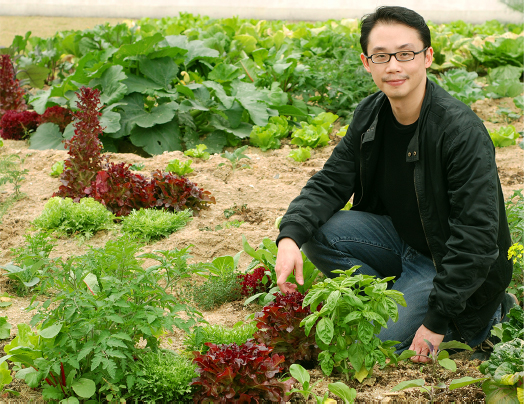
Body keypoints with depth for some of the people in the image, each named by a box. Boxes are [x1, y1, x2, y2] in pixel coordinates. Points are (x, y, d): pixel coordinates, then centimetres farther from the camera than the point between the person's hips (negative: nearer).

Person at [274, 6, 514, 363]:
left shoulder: (463, 131, -27)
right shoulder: (369, 116, -5)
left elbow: (477, 237, -28)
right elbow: (330, 183, -1)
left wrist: (438, 322, -28)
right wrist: (290, 235, -22)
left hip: (451, 263, -6)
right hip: (400, 238, 6)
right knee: (316, 230, -14)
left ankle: (486, 315, 4)